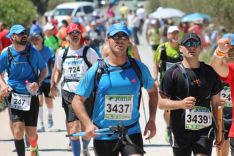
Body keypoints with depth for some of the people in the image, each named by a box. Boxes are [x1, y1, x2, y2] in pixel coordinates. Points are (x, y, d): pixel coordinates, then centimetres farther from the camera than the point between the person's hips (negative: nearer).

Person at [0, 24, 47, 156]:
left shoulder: (33, 52, -2)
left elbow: (44, 70, 9)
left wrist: (38, 83, -10)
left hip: (32, 96, 1)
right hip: (14, 96, -1)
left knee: (31, 133, 5)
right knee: (18, 131, -14)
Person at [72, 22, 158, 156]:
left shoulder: (139, 68, -1)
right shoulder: (96, 71, -5)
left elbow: (152, 91, 17)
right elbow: (78, 100, -2)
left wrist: (152, 120, 7)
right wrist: (88, 124, -17)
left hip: (132, 133, 0)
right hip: (103, 135, 0)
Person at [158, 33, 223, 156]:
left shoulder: (210, 72, 7)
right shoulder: (172, 73, -2)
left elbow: (216, 103, 14)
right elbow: (161, 103, -5)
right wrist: (181, 104, -23)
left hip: (204, 130, 1)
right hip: (180, 131, -1)